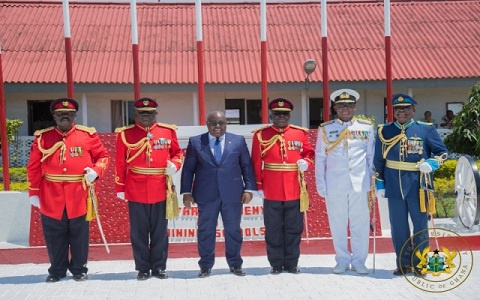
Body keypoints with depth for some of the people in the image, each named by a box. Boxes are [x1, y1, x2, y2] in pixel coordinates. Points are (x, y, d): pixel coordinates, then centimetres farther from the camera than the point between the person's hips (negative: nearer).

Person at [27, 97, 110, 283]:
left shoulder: (88, 135, 0)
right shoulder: (42, 137, 2)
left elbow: (103, 156, 8)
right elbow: (33, 167, 5)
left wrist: (95, 171, -12)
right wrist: (33, 192, 3)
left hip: (79, 197, -1)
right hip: (51, 198, 1)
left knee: (79, 235, 8)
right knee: (54, 237, 9)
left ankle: (79, 269, 23)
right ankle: (57, 270, 24)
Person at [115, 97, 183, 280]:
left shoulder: (168, 131, 4)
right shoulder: (125, 134, 1)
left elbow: (178, 152, 15)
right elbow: (120, 163, 2)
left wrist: (174, 164, -6)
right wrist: (120, 188, 0)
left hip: (160, 191, 1)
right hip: (136, 192, -1)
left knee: (160, 231, 8)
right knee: (139, 232, 5)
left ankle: (159, 267, 18)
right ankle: (142, 268, 15)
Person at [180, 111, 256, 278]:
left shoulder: (238, 141, 7)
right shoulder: (195, 142, 5)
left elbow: (247, 166, 6)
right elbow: (188, 169, 5)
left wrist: (249, 189, -2)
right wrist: (186, 192, -1)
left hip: (233, 194, 1)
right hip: (206, 195, -1)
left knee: (233, 230, 7)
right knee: (206, 231, 5)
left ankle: (235, 264, 20)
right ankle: (206, 265, 16)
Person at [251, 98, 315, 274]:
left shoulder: (300, 133, 5)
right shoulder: (261, 135, 0)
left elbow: (310, 153, 13)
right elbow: (256, 163, 0)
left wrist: (306, 163, -10)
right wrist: (259, 186, -4)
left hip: (295, 191, 2)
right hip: (271, 192, -1)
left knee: (293, 229, 8)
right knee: (273, 230, 5)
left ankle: (292, 263, 19)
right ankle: (276, 264, 15)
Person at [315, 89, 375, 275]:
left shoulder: (367, 127, 6)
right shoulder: (325, 129, 5)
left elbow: (371, 156, 10)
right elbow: (320, 158, 6)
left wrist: (374, 180, 4)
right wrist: (321, 185, 2)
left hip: (360, 184, 0)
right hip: (335, 185, 0)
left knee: (360, 223, 3)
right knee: (338, 224, 6)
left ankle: (359, 261, 14)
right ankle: (342, 260, 18)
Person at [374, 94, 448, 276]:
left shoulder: (426, 129, 0)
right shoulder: (384, 131, 6)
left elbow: (442, 152, 5)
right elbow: (378, 160, 10)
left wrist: (431, 163, -14)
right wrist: (379, 185, 6)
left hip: (417, 186, -1)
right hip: (394, 187, 2)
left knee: (420, 226, 5)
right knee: (398, 227, 7)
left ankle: (419, 264, 18)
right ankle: (403, 264, 19)